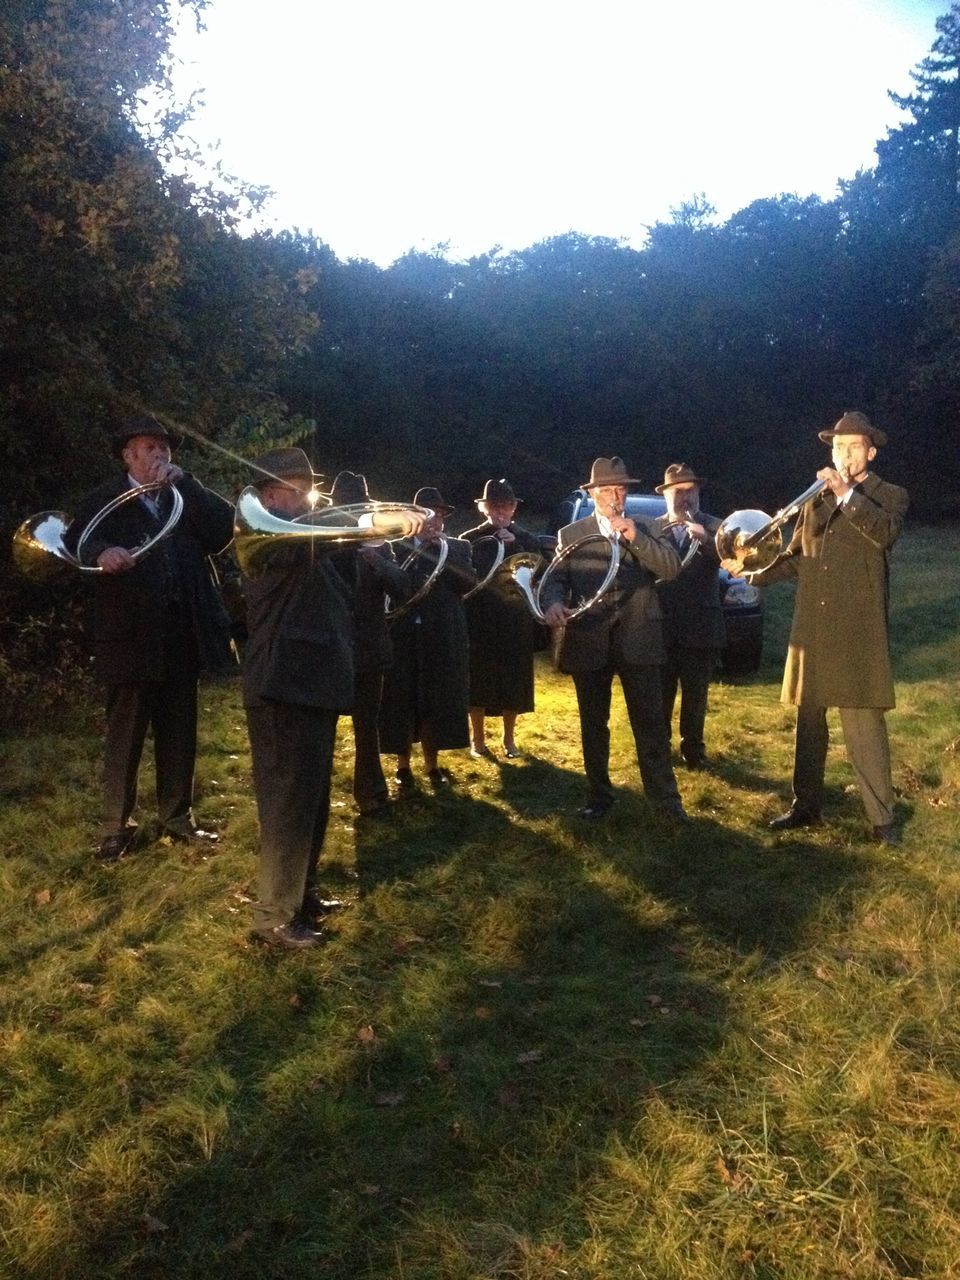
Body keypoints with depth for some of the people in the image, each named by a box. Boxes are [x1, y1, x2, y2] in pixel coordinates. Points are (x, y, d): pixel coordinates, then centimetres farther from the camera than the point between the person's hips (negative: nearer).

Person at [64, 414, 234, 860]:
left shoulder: (186, 497, 12)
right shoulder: (103, 500, 3)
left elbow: (224, 528, -3)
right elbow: (76, 542, -11)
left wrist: (184, 483, -7)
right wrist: (101, 552, -32)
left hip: (182, 635, 4)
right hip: (132, 637, -4)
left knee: (179, 732, 13)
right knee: (124, 735, 4)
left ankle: (176, 816, 26)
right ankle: (116, 825, 16)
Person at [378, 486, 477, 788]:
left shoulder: (458, 548, 9)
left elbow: (469, 583, -7)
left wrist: (442, 551, -11)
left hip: (442, 639, 1)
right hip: (402, 637, -1)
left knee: (437, 703, 7)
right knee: (400, 703, 4)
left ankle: (432, 764, 20)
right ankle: (403, 765, 17)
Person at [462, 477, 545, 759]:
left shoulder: (528, 541, 4)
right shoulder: (470, 540, 0)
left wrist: (513, 546, -16)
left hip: (516, 625, 2)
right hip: (480, 623, -1)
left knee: (513, 684, 7)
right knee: (478, 684, 4)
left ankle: (509, 739, 21)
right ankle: (478, 740, 16)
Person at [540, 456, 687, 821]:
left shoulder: (648, 529, 8)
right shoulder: (571, 534, 8)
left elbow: (671, 568, -7)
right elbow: (555, 579, 0)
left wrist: (635, 536, -18)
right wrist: (553, 603, -23)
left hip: (638, 640, -1)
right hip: (588, 642, 1)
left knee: (650, 724, 1)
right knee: (593, 726, 11)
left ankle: (665, 798, 10)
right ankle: (599, 796, 23)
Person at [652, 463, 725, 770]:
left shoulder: (713, 526, 3)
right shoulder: (653, 528, 6)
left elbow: (728, 558, -15)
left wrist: (705, 539, -29)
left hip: (700, 625, 0)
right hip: (661, 623, 1)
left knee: (696, 694, 8)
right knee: (660, 692, 8)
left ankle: (693, 748, 20)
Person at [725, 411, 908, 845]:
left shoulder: (890, 496, 3)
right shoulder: (815, 497, 16)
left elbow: (886, 534, -19)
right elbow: (796, 555, 14)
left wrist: (847, 494, -22)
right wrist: (757, 572, -2)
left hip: (858, 628, -5)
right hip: (812, 625, 5)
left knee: (863, 723, -7)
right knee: (808, 720, 11)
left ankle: (882, 815, 1)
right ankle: (806, 805, 22)